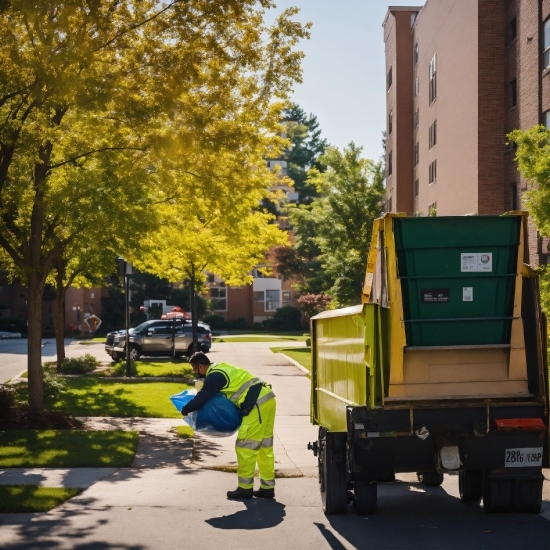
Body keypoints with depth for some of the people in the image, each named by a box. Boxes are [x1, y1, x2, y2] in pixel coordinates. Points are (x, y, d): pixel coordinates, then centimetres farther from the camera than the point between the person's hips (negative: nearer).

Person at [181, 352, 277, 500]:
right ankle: (267, 488, 18)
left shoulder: (214, 376, -10)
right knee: (265, 447, 13)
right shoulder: (221, 368, 21)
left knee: (245, 447, -3)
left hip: (257, 405, -10)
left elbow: (201, 398, -10)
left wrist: (185, 410, 7)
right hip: (267, 399, 10)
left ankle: (245, 488, 3)